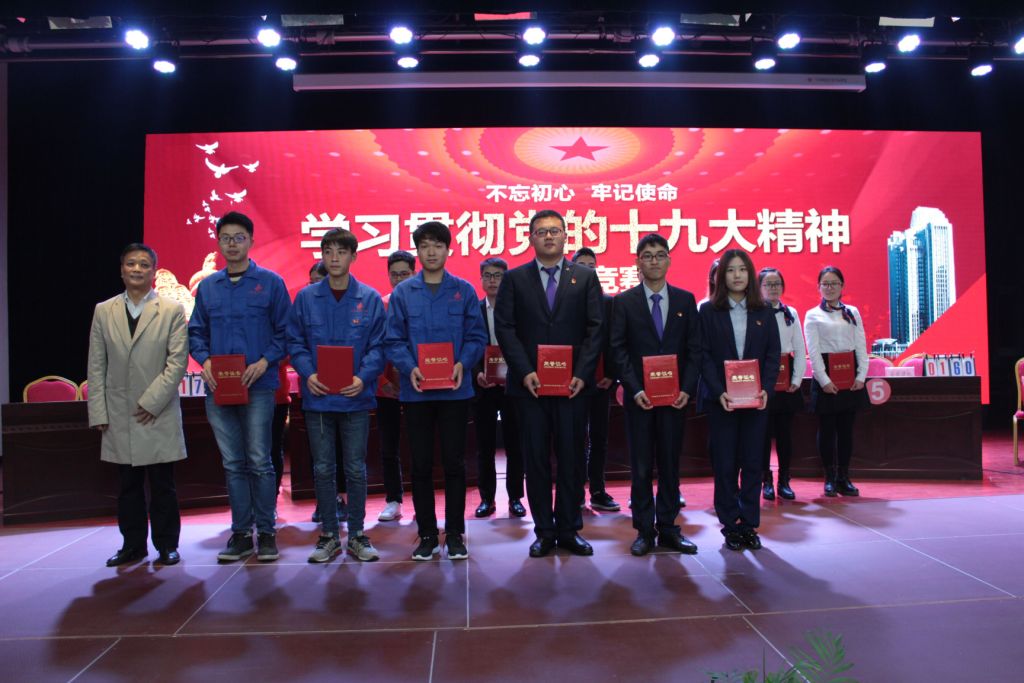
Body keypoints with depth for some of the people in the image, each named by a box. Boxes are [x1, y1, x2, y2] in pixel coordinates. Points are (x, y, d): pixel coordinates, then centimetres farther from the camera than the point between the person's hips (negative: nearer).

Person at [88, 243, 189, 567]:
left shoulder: (172, 310, 1)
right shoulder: (103, 311, 10)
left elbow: (177, 361, -6)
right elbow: (96, 366, 8)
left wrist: (151, 401, -12)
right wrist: (98, 412, 2)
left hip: (159, 414, -3)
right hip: (119, 415, 3)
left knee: (162, 485, 4)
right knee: (128, 485, 10)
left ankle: (166, 545, 16)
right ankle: (132, 545, 22)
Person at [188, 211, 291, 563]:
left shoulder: (270, 282, 1)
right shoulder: (207, 286, 13)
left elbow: (284, 331, -1)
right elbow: (196, 331, 15)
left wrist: (265, 361, -14)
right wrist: (204, 360, -4)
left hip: (257, 386, -4)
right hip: (218, 388, 4)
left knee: (259, 462, -1)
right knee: (233, 464, 9)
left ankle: (266, 533, 10)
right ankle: (241, 533, 18)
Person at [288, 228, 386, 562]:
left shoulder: (370, 298, 1)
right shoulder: (306, 297, 4)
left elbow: (379, 346, -1)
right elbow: (295, 342, 5)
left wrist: (363, 376, -17)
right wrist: (308, 373, -12)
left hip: (356, 397, -1)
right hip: (318, 397, 1)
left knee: (356, 469, 7)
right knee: (323, 469, 9)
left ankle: (357, 535, 20)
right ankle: (329, 535, 23)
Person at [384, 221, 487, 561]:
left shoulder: (464, 290, 3)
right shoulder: (403, 293, 3)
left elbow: (476, 336, 2)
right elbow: (393, 340, 1)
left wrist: (463, 363, -15)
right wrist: (409, 367, -16)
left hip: (455, 390, 0)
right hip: (416, 390, 1)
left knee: (454, 463, 5)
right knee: (421, 465, 8)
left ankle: (455, 533, 19)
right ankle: (427, 534, 21)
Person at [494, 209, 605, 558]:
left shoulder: (586, 277, 8)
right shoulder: (514, 279, 7)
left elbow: (595, 328, 2)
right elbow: (505, 328, 0)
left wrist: (582, 373, -9)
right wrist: (525, 372, -11)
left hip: (573, 384, 0)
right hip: (530, 384, 0)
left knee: (571, 457, 5)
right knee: (536, 459, 5)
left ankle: (569, 529, 17)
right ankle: (544, 531, 15)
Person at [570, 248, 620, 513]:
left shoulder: (609, 302, 7)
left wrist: (611, 375, -6)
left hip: (600, 380, 2)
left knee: (599, 437, 7)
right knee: (576, 438, 4)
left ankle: (598, 492, 14)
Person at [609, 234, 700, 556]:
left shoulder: (685, 300, 7)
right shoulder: (624, 302, 1)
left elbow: (694, 349, 5)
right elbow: (618, 349, -3)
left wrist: (687, 389, -7)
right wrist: (635, 390, -13)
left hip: (675, 396, 2)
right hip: (639, 397, -1)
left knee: (670, 464, 8)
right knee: (641, 466, 4)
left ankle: (668, 528, 19)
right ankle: (644, 530, 13)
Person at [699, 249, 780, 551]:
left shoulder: (764, 312, 8)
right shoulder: (709, 311, 2)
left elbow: (773, 355, 5)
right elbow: (704, 356, -3)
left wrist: (766, 389, -10)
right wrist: (718, 392, -15)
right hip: (721, 399, -2)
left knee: (753, 462, 5)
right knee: (724, 463, 2)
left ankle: (749, 524, 16)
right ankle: (730, 526, 13)